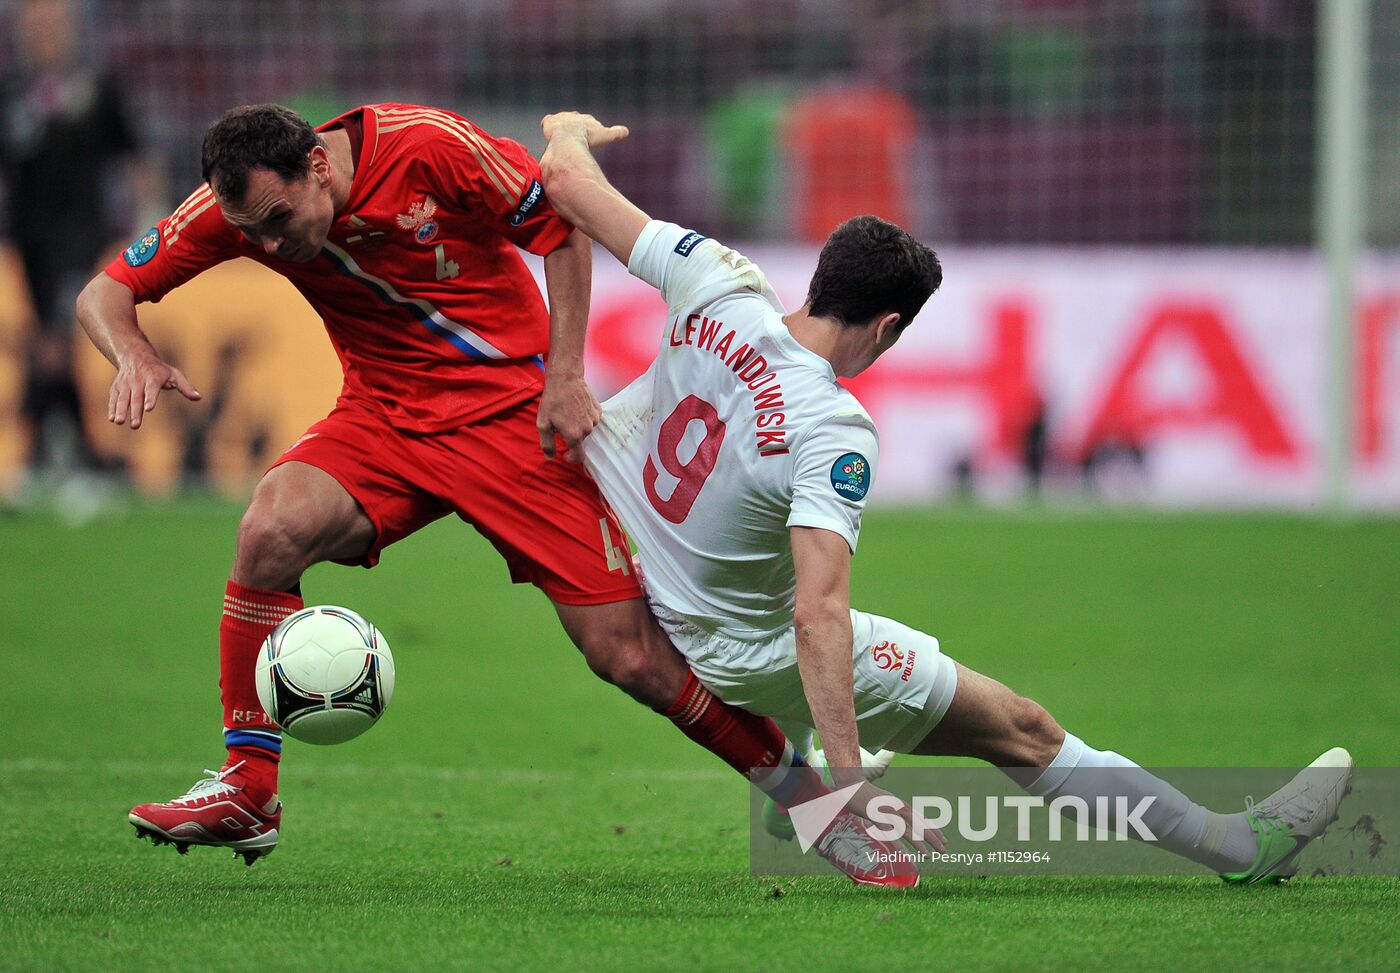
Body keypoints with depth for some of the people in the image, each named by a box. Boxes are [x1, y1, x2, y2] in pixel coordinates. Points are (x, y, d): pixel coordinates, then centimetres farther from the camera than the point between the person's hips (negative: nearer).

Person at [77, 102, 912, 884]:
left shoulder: (428, 147, -22)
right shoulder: (235, 204, -12)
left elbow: (562, 221, -9)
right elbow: (105, 294, -6)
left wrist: (565, 378, -12)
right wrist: (136, 355, -30)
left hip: (513, 411, -3)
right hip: (383, 418, 3)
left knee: (632, 658, -8)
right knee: (271, 531, -27)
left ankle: (814, 797, 10)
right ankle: (248, 793, -14)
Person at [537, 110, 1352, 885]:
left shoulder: (719, 291, -16)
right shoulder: (834, 431, -29)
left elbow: (566, 179, -8)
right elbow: (818, 616, -37)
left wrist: (573, 131, 16)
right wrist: (849, 782, -39)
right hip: (748, 649, -6)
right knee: (1022, 729, 3)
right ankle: (1242, 846, 11)